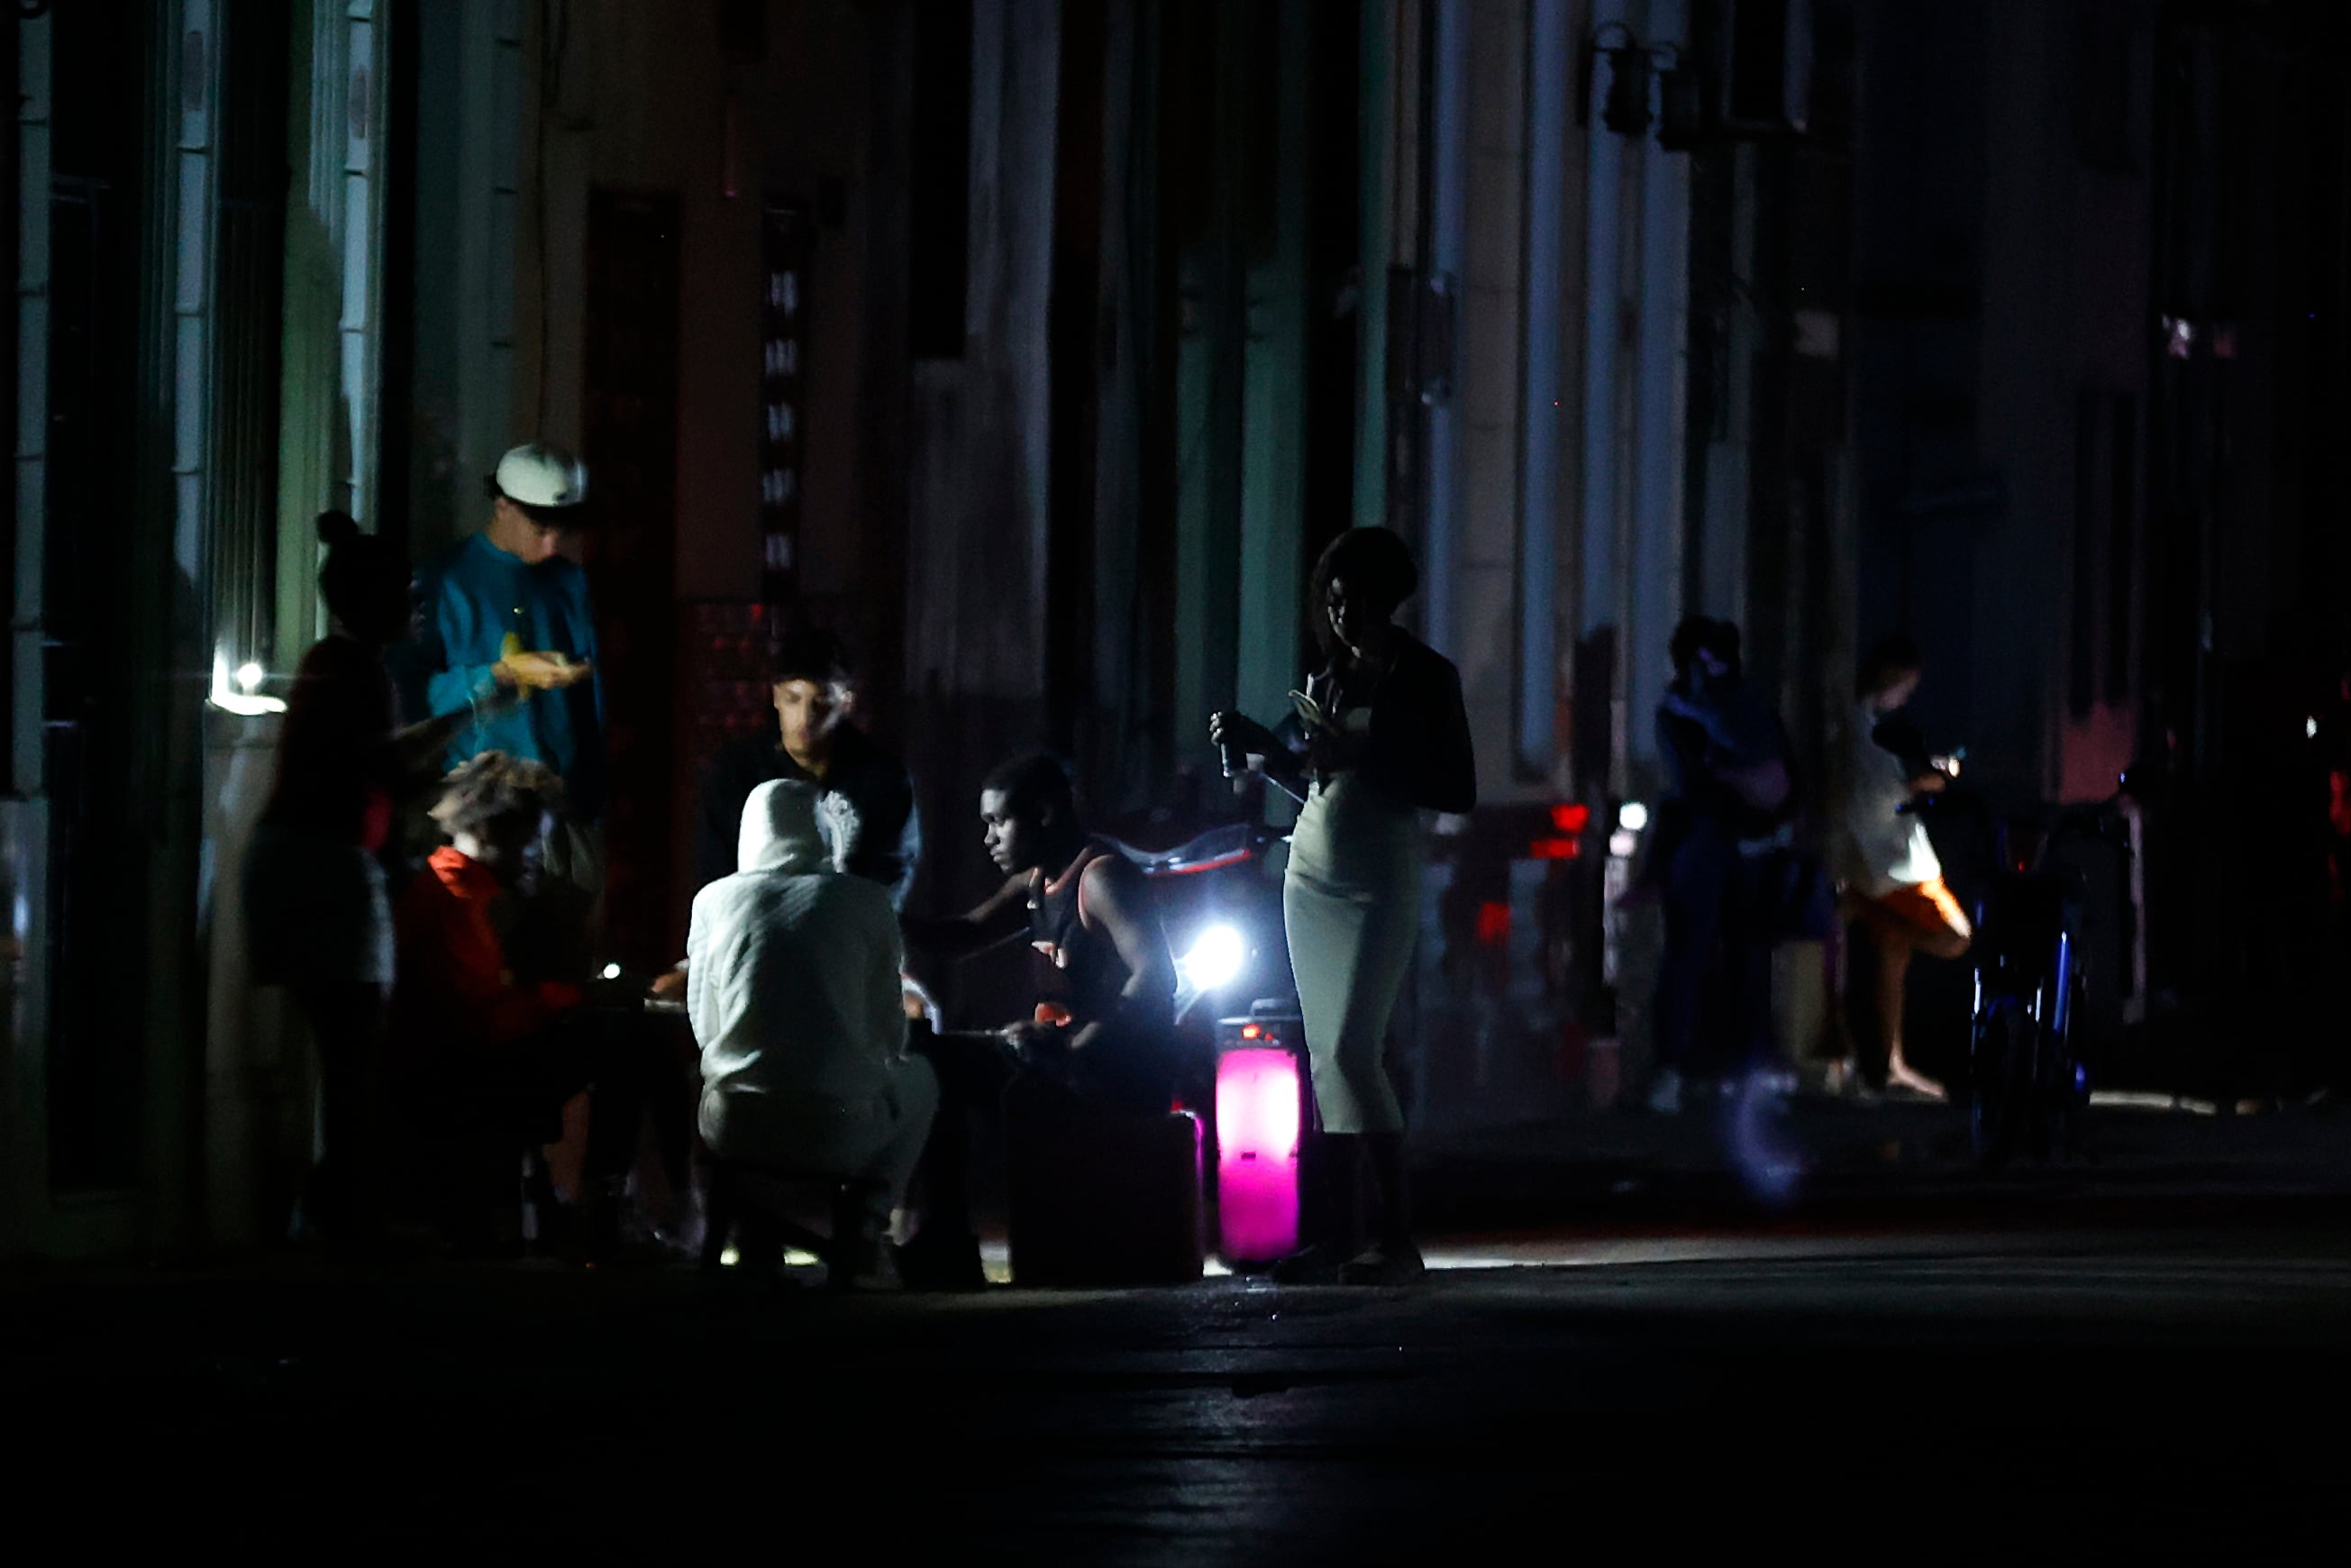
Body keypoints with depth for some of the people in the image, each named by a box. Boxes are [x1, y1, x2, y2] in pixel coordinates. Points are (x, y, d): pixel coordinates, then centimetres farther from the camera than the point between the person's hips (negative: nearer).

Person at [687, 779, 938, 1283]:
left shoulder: (713, 900, 4)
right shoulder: (866, 901, 0)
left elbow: (704, 1027, 11)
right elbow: (890, 1033, 6)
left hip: (734, 1128, 2)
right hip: (838, 1131, -2)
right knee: (919, 1078, 33)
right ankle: (866, 1229, 22)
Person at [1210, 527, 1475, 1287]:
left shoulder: (1425, 678, -6)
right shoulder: (1331, 678, 11)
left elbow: (1459, 792, -11)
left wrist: (1365, 756, -19)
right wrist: (1259, 745, 8)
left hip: (1376, 883, -7)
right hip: (1311, 877, 7)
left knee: (1352, 1050, -16)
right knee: (1327, 1055, 3)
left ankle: (1400, 1239, -17)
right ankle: (1338, 1235, 2)